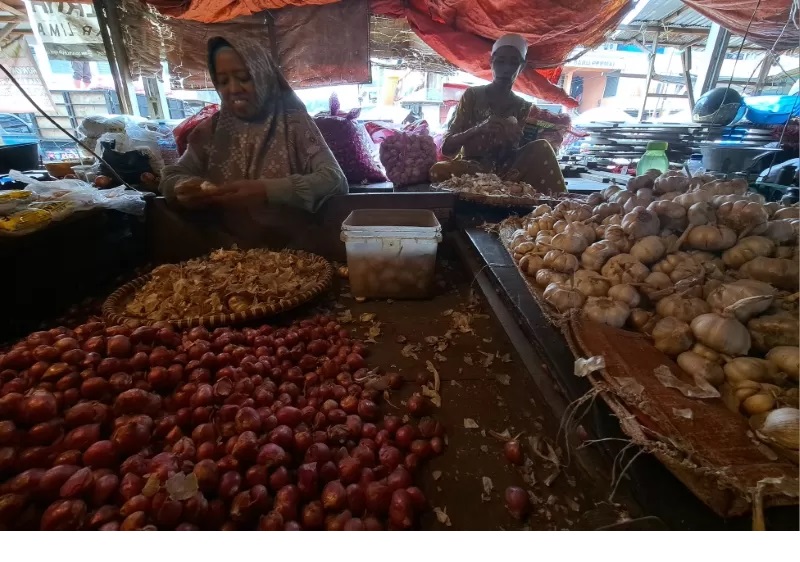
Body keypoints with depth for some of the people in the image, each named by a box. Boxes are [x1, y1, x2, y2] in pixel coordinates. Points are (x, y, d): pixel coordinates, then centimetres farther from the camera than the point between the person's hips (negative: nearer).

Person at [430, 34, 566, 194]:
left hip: (506, 171, 2)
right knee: (439, 170, -34)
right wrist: (479, 128, -26)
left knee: (541, 149, -22)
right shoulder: (472, 95, 0)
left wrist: (513, 135, -23)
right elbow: (447, 147, -9)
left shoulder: (524, 107, 8)